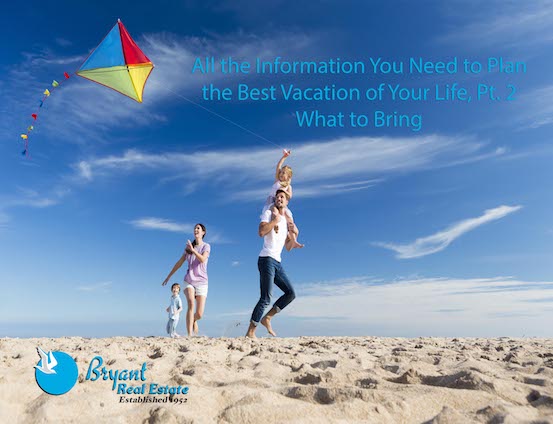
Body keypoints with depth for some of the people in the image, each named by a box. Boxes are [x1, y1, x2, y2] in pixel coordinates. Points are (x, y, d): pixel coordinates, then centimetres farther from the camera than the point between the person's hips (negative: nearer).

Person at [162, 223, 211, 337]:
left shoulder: (206, 246, 1)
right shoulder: (188, 247, 12)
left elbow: (203, 260, -17)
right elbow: (179, 263, 18)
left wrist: (193, 250, -26)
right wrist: (168, 276, 20)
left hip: (202, 282, -2)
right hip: (189, 280, 2)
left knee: (199, 314, -5)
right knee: (191, 304, -26)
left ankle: (193, 321, 32)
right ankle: (189, 335, -25)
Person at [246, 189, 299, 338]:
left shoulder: (287, 222, 22)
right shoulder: (269, 213, 2)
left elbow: (288, 247, 21)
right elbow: (261, 232, -18)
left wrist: (295, 234, 6)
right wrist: (276, 219, -11)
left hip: (278, 262, 8)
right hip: (267, 259, -8)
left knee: (291, 293, 6)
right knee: (266, 298, -13)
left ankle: (267, 318, 13)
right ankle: (250, 332, -6)